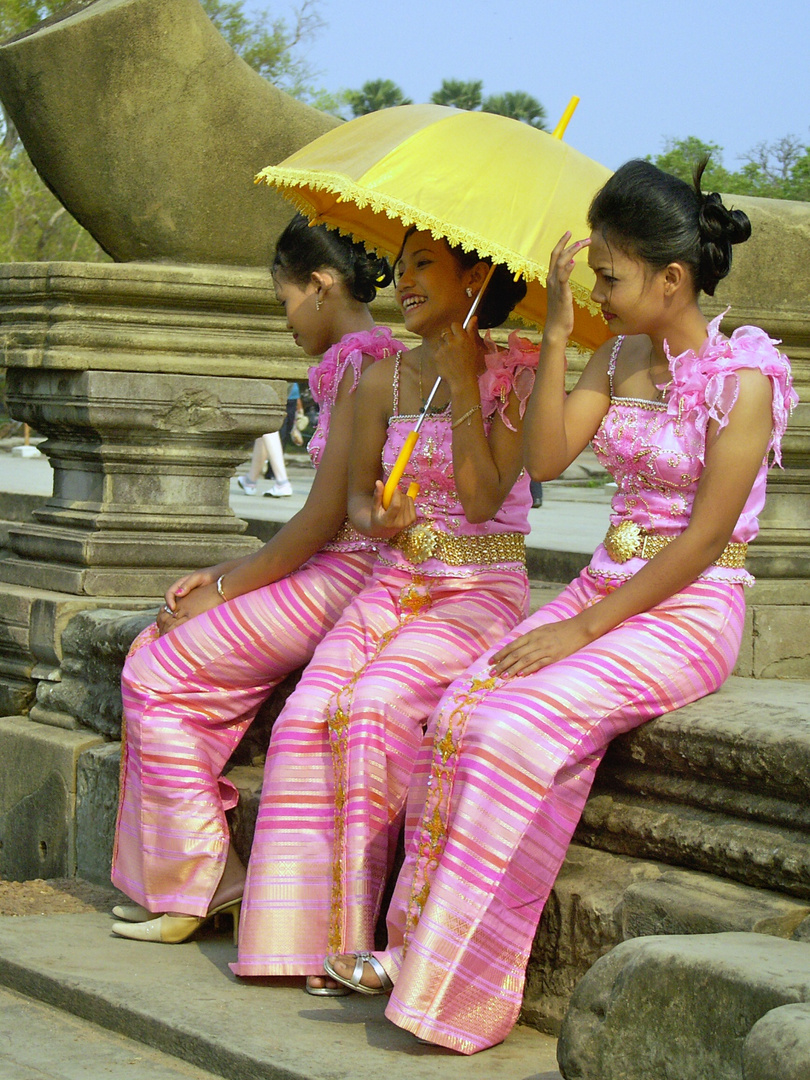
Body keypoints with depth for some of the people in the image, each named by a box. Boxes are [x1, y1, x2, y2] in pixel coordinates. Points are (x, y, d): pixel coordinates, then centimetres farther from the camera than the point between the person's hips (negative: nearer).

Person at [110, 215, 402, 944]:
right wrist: (227, 575, 11)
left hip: (343, 582, -10)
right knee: (158, 655, 5)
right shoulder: (369, 360, 17)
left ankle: (198, 884, 2)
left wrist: (222, 592, -10)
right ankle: (184, 884, 6)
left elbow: (326, 516, -18)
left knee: (158, 670, -6)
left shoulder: (364, 362, -14)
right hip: (331, 576, 10)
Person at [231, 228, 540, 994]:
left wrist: (462, 385, -14)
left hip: (482, 589, -4)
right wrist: (379, 520, -12)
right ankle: (306, 928, -19)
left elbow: (483, 498, -14)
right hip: (396, 582, 4)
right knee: (312, 706, -21)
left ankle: (357, 924, -22)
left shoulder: (513, 376, -4)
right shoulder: (383, 380, 10)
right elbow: (356, 493, 12)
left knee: (377, 700, -29)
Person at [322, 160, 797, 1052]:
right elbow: (544, 457, 0)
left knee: (517, 727, -26)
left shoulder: (744, 377, -12)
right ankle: (417, 946, -13)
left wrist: (584, 629, -16)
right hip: (604, 591, 7)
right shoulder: (619, 358, 11)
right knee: (460, 711, -17)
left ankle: (461, 986, -17)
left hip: (689, 613, -7)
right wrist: (556, 333, -6)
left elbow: (703, 540, -15)